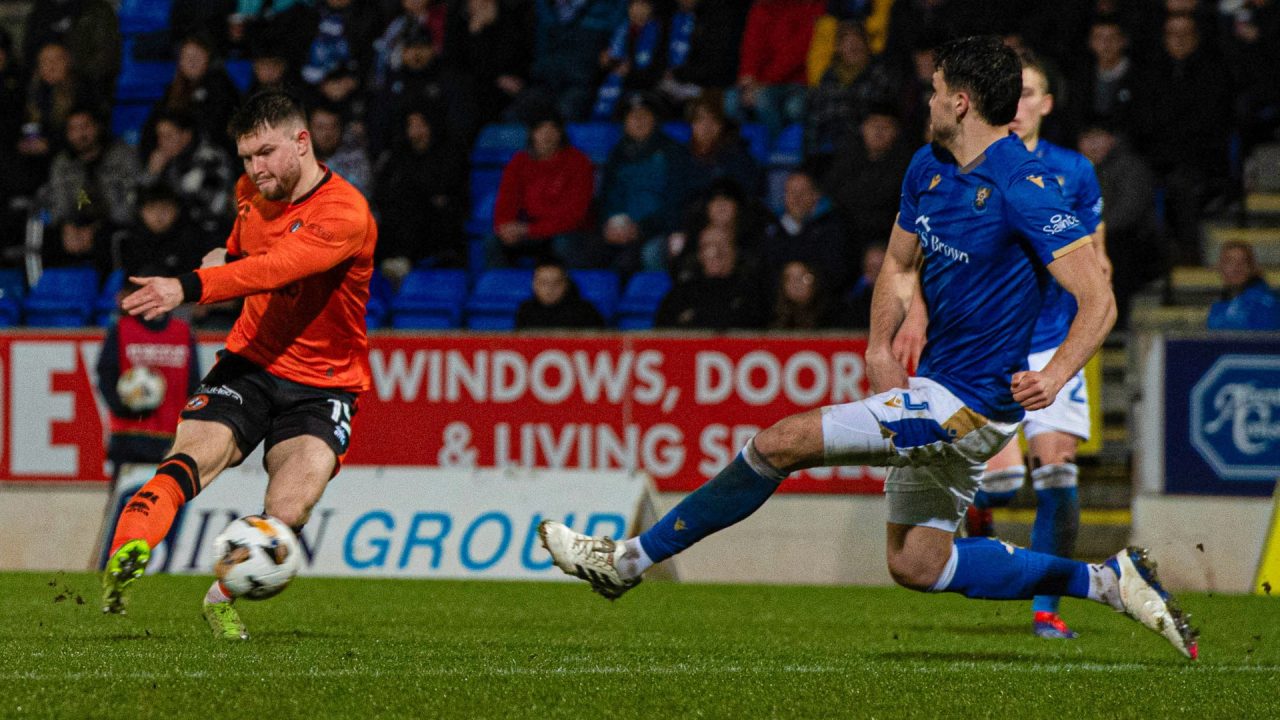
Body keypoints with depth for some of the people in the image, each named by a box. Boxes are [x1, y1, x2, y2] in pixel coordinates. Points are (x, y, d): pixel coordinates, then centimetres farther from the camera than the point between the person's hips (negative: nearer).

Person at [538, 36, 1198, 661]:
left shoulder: (1022, 188, -20)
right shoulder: (929, 168, 7)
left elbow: (1099, 301, -22)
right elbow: (900, 264, 22)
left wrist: (1055, 375, -38)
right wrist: (880, 347, 6)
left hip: (969, 403, -10)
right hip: (934, 392, 10)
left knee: (782, 443, -13)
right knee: (915, 564, 13)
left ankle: (627, 560, -4)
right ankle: (1108, 582, 14)